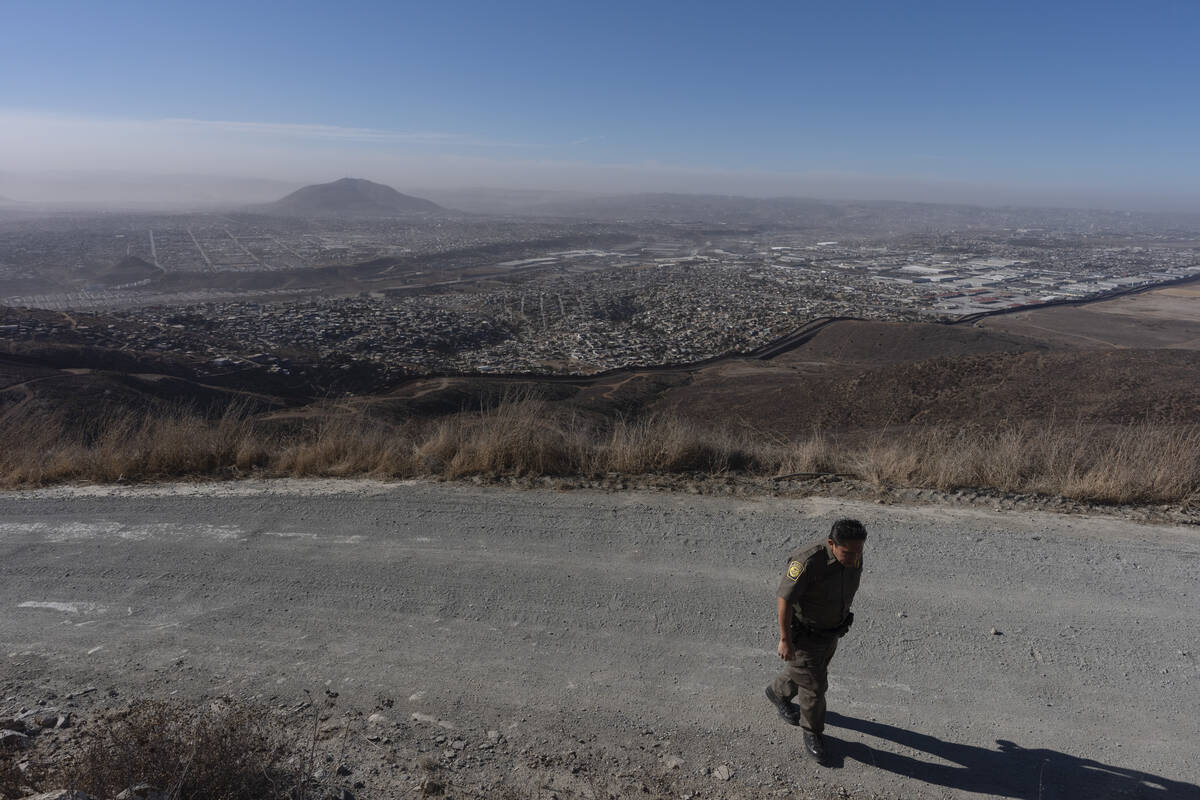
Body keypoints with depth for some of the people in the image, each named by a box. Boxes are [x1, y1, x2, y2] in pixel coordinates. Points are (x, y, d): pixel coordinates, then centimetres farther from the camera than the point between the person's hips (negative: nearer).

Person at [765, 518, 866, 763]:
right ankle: (813, 731, 35)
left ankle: (778, 692, 55)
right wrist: (785, 640, -21)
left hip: (828, 629, 7)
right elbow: (785, 599, -28)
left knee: (816, 670, 27)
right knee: (814, 686, 7)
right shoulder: (808, 561, -37)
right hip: (802, 632, -7)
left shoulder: (853, 555, -15)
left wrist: (841, 617, 18)